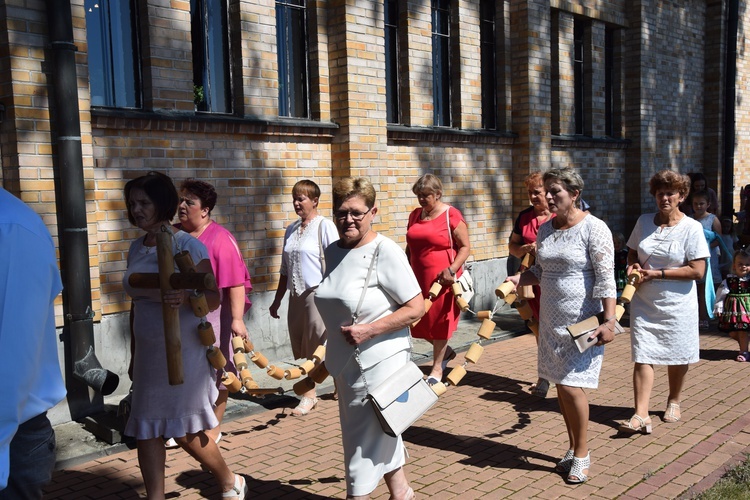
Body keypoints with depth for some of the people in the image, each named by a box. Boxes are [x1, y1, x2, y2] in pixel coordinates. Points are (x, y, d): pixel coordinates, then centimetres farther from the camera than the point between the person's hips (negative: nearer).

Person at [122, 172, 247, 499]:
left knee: (185, 432, 3)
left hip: (183, 351, -6)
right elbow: (136, 305, 15)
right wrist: (134, 356, 19)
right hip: (148, 353, 6)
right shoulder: (136, 249, 8)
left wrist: (185, 297, -34)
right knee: (145, 432, 5)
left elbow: (214, 299, -13)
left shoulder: (187, 246, -12)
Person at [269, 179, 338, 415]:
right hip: (296, 295, 7)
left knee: (319, 347, -1)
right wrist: (277, 300, 20)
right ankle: (309, 394, 19)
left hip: (318, 293, -7)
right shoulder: (291, 230, 14)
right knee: (302, 349, 9)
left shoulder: (324, 226, -7)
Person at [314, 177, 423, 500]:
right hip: (346, 364, 7)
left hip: (379, 362, -7)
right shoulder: (333, 252, 4)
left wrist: (369, 331, -23)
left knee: (365, 442, 2)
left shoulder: (385, 252, -16)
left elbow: (415, 308, -17)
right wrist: (331, 356, 19)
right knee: (381, 435, 22)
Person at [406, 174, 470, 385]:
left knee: (440, 321, 5)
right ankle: (446, 351, 35)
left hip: (443, 279, -6)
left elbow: (465, 247, -7)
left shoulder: (451, 215, -8)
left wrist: (452, 269, -19)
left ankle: (437, 368, 20)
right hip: (419, 278, 6)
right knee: (420, 322, 9)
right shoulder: (415, 215, 10)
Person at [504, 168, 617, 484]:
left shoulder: (593, 228, -12)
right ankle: (573, 449, 28)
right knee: (561, 385, 12)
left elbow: (605, 279, -15)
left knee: (572, 385, -7)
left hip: (582, 322, -7)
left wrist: (609, 321, -21)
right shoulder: (545, 229, 8)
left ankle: (582, 455, 11)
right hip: (551, 319, 7)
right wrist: (518, 279, 1)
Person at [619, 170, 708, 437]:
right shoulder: (644, 222, 4)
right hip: (644, 303, 3)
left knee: (677, 357, 12)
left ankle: (673, 402, 36)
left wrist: (657, 274, -16)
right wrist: (633, 265, -5)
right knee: (642, 357, -5)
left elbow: (697, 271, -14)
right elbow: (632, 252, 18)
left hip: (677, 305, -2)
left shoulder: (692, 228, -9)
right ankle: (641, 415, -6)